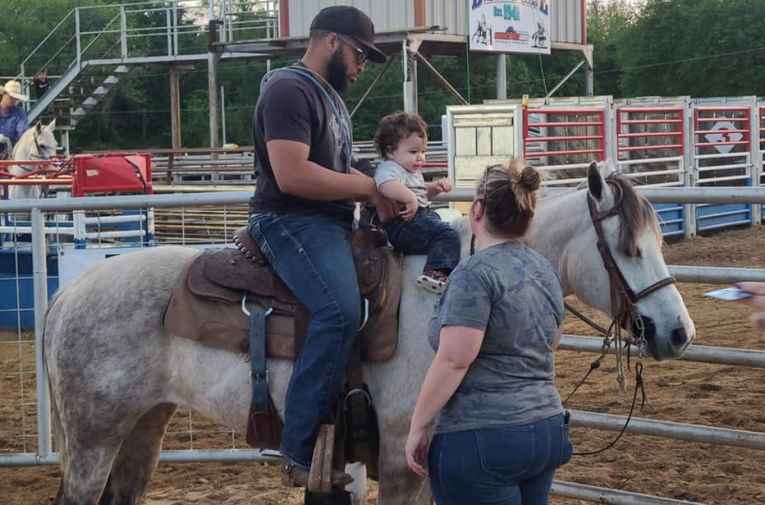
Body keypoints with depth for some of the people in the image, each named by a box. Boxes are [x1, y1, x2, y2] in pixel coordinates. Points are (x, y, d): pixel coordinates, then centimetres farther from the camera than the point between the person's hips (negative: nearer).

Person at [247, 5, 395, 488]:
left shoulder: (331, 96, 21)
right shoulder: (289, 90, -12)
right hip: (293, 223, -11)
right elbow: (292, 175, -23)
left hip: (332, 222, 11)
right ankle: (301, 453, -29)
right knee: (341, 310, -30)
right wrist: (369, 186, -15)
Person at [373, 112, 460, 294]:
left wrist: (435, 187, 18)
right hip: (403, 224, -11)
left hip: (421, 216, 11)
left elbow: (422, 193, 38)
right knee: (447, 235, -26)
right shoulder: (389, 168, -14)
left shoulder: (413, 172, 22)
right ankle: (436, 272, -39)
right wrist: (410, 199, -42)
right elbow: (387, 185, -38)